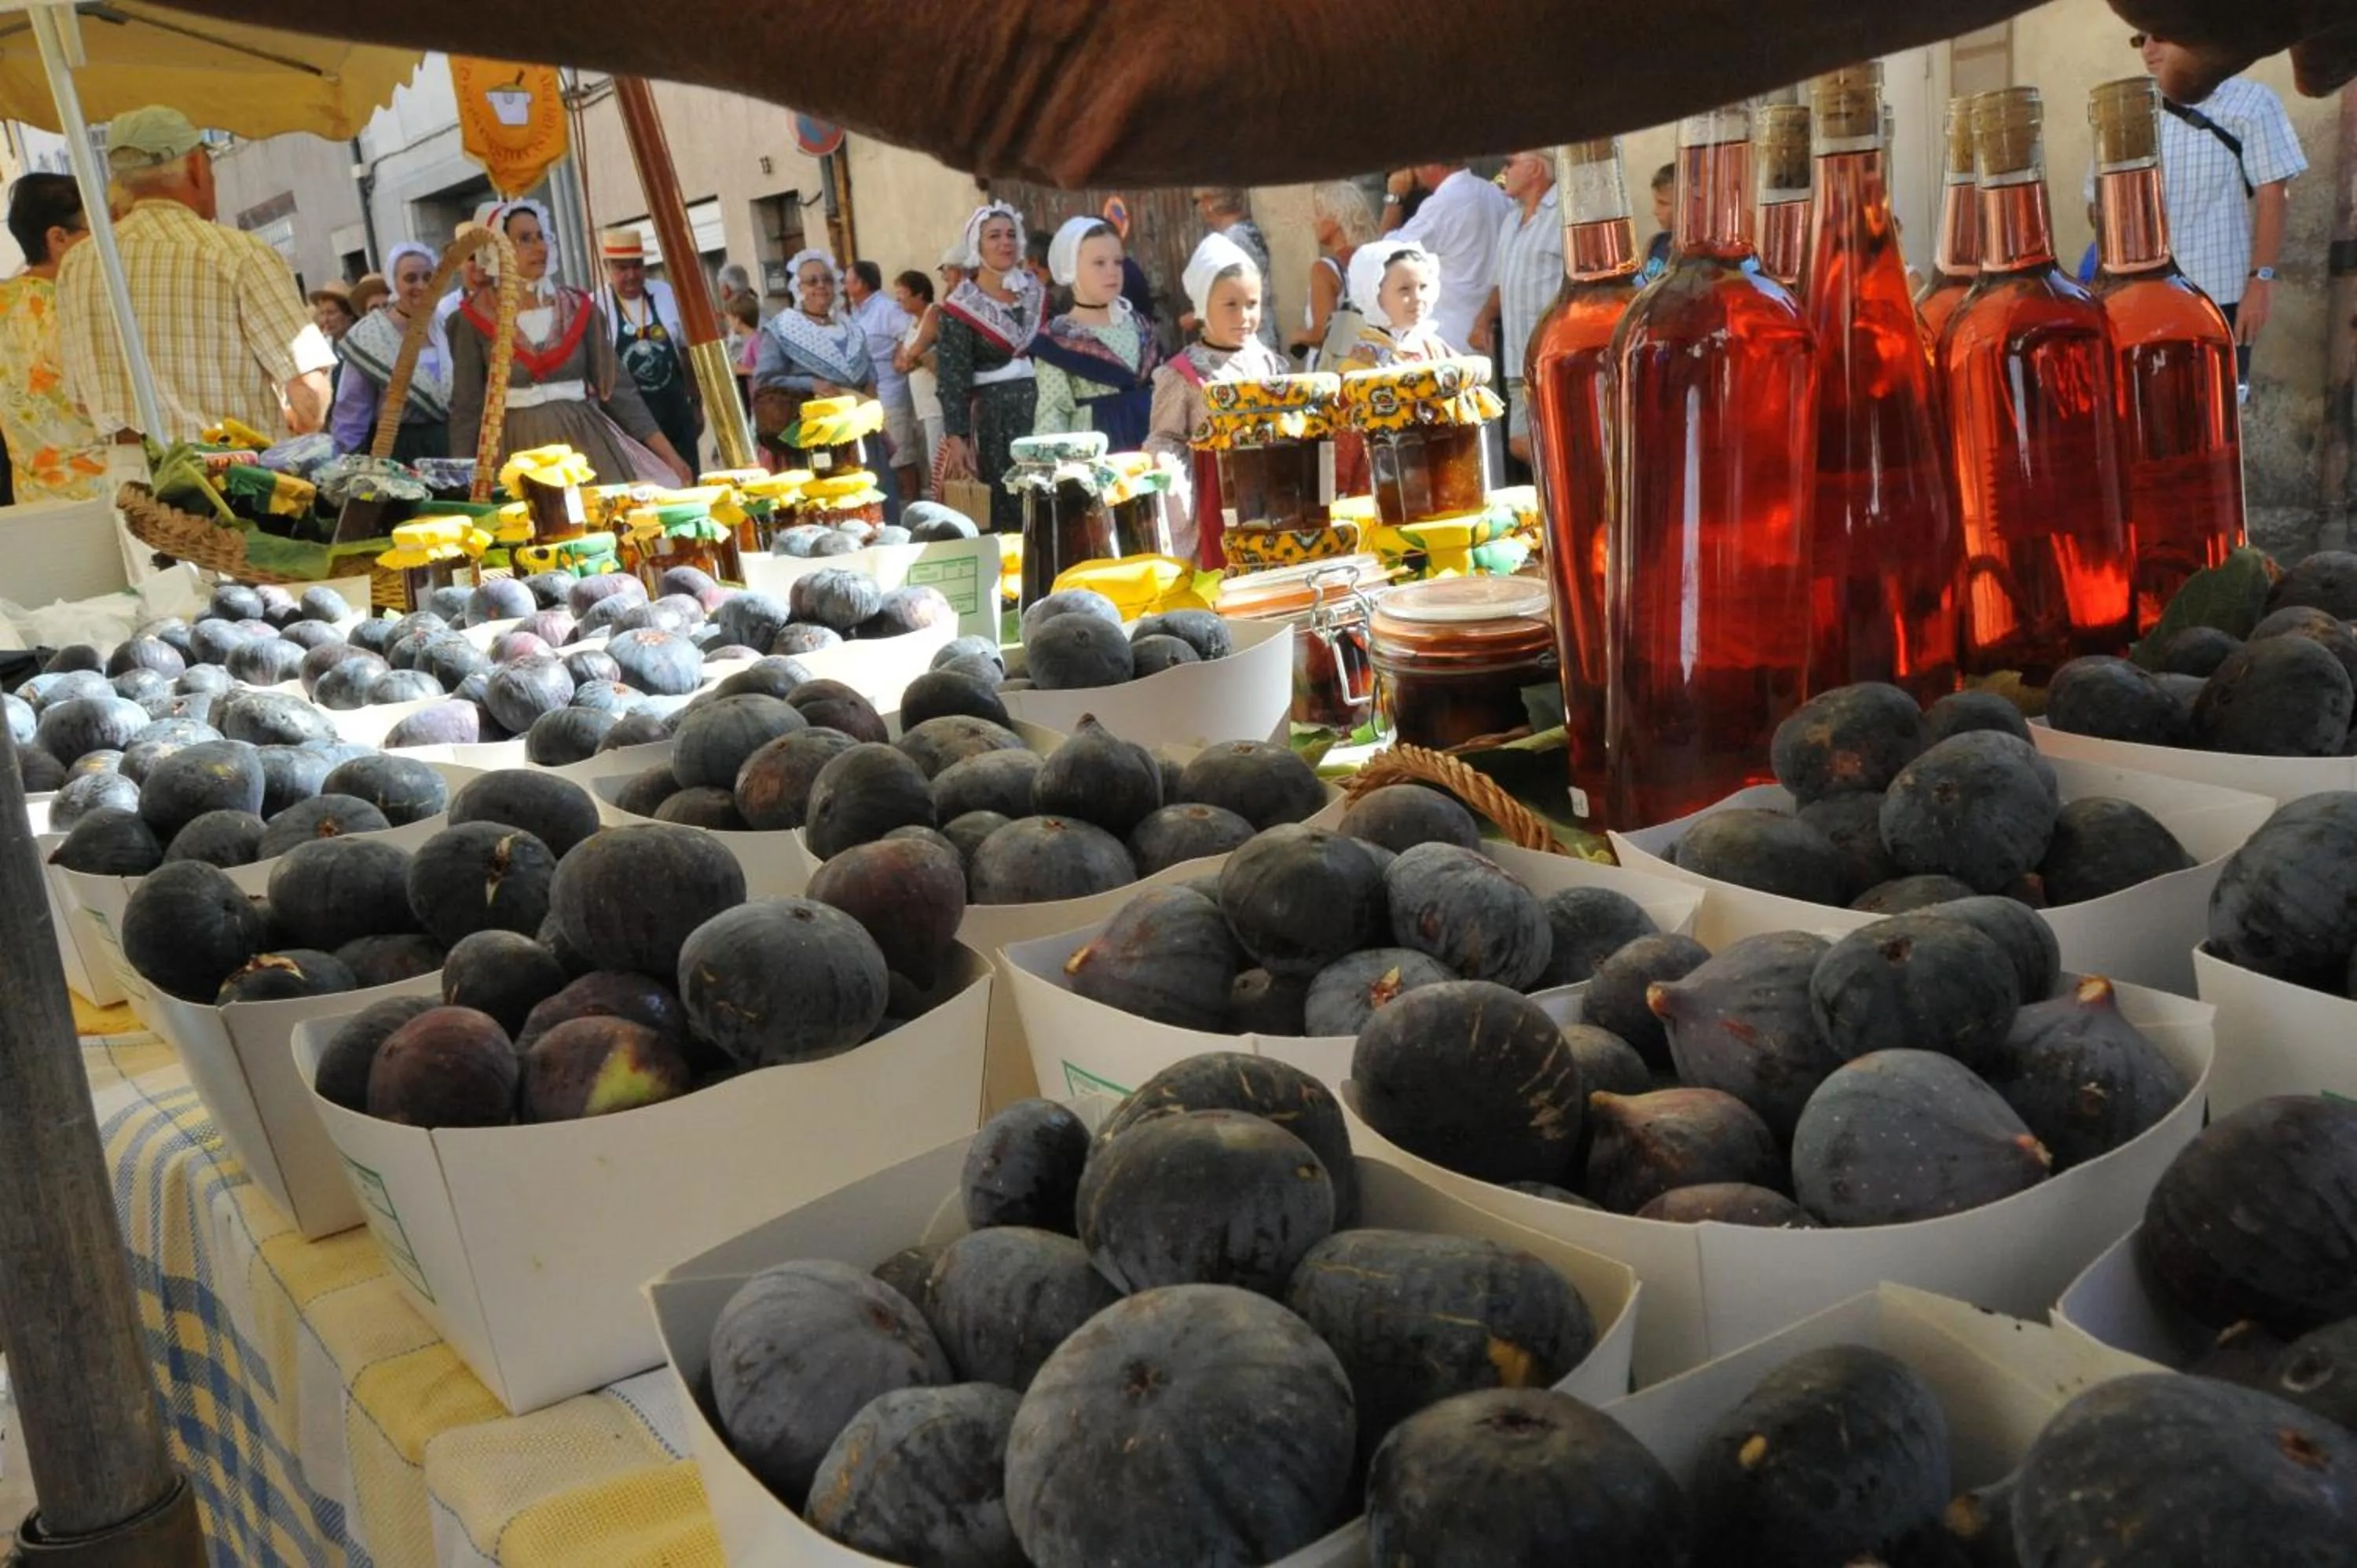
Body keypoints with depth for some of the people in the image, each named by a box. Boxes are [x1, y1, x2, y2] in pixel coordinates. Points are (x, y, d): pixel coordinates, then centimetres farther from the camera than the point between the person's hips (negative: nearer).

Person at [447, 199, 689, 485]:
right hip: (519, 450, -1)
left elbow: (617, 388, 5)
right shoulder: (475, 319, -1)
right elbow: (466, 407, 3)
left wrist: (668, 455, 0)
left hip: (585, 442, 2)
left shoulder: (578, 308, 4)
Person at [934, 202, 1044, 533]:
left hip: (1041, 407, 4)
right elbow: (952, 380, -8)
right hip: (993, 416, -4)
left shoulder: (1035, 291, 10)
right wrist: (956, 437, -15)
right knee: (1006, 509, -5)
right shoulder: (962, 307, -3)